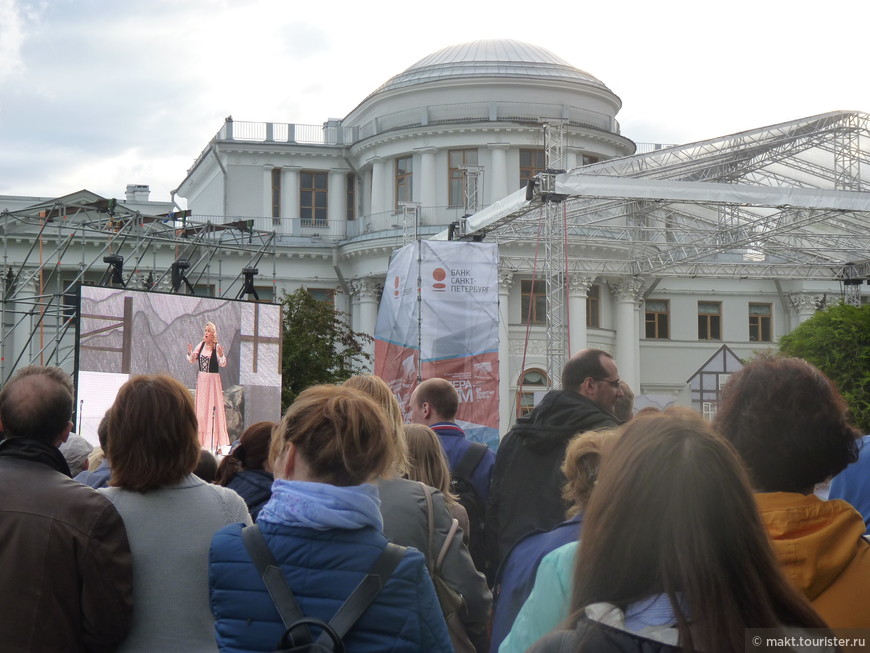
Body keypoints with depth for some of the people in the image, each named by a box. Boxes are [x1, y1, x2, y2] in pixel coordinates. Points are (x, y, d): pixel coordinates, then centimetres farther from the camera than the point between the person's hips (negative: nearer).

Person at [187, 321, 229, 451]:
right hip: (201, 379, 5)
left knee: (213, 407, -5)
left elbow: (223, 364, -17)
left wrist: (221, 355, -35)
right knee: (200, 407, 8)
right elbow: (192, 360, 12)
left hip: (213, 379, -5)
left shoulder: (217, 347, -10)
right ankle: (201, 439, 16)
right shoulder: (201, 345, 5)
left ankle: (215, 440, -2)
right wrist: (190, 353, -7)